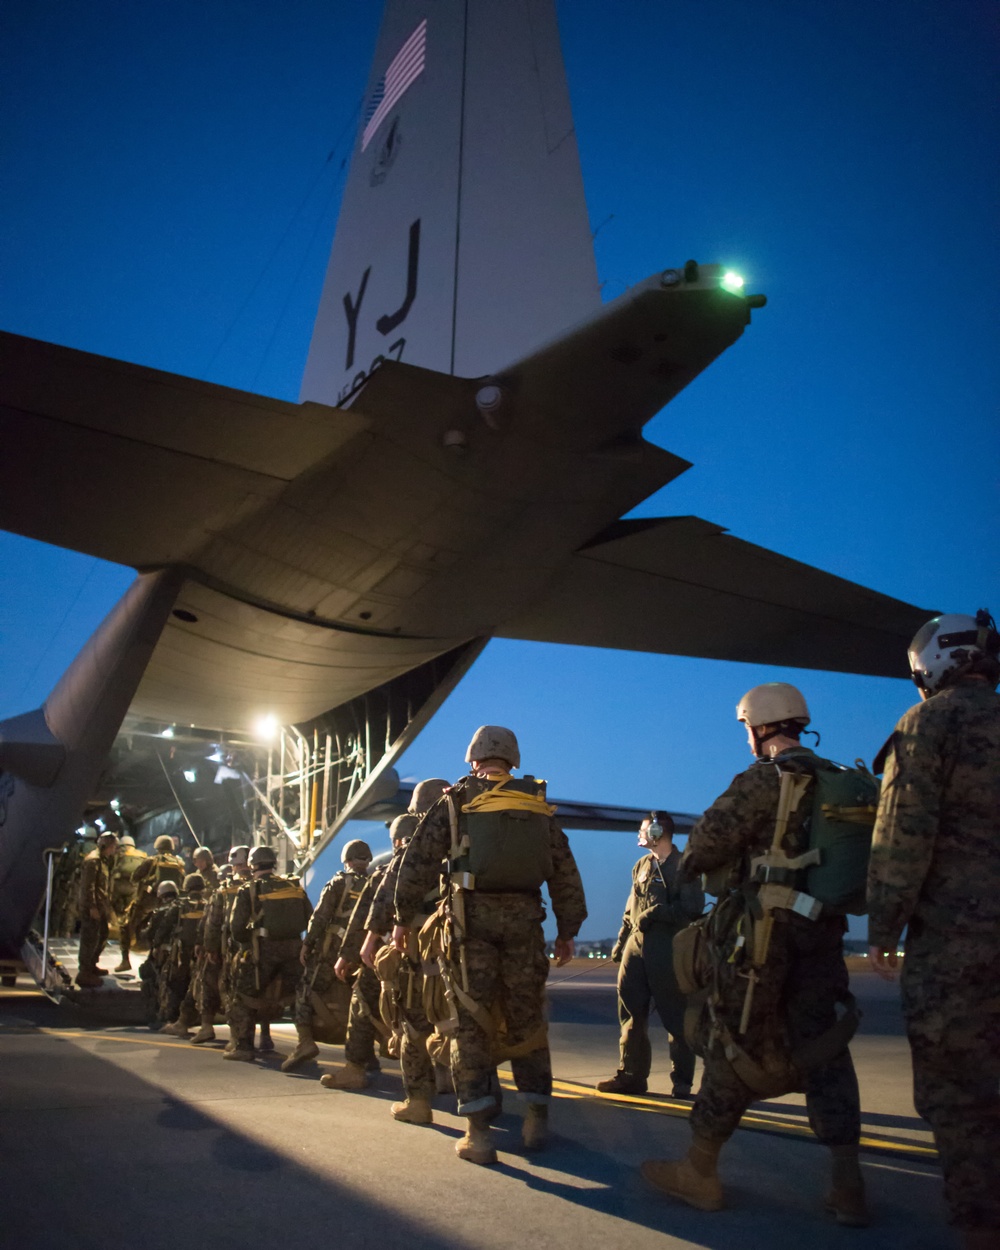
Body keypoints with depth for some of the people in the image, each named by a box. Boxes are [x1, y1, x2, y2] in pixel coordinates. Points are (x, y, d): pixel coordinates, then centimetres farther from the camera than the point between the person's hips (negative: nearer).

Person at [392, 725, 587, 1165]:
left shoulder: (457, 799, 4)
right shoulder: (538, 805, 12)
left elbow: (418, 862, 0)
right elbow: (566, 873, 11)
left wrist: (403, 918, 8)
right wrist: (567, 931, 17)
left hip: (471, 915, -2)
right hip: (524, 917, 3)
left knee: (471, 1021, 3)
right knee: (526, 1018, 13)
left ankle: (478, 1131, 3)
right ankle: (536, 1119, 18)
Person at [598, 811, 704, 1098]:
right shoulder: (642, 866, 17)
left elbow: (692, 907, -15)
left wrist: (655, 913, -15)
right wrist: (621, 943, 14)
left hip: (669, 948, -7)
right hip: (636, 946, 7)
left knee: (675, 1017, 0)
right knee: (631, 1014, 7)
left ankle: (682, 1082, 9)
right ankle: (631, 1075, 16)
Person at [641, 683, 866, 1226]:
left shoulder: (764, 779, -12)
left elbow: (707, 840, -14)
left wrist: (688, 865, 6)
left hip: (760, 931, -6)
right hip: (821, 932, 6)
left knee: (734, 1045, 3)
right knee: (822, 1049, 12)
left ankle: (698, 1171, 14)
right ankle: (847, 1186, 13)